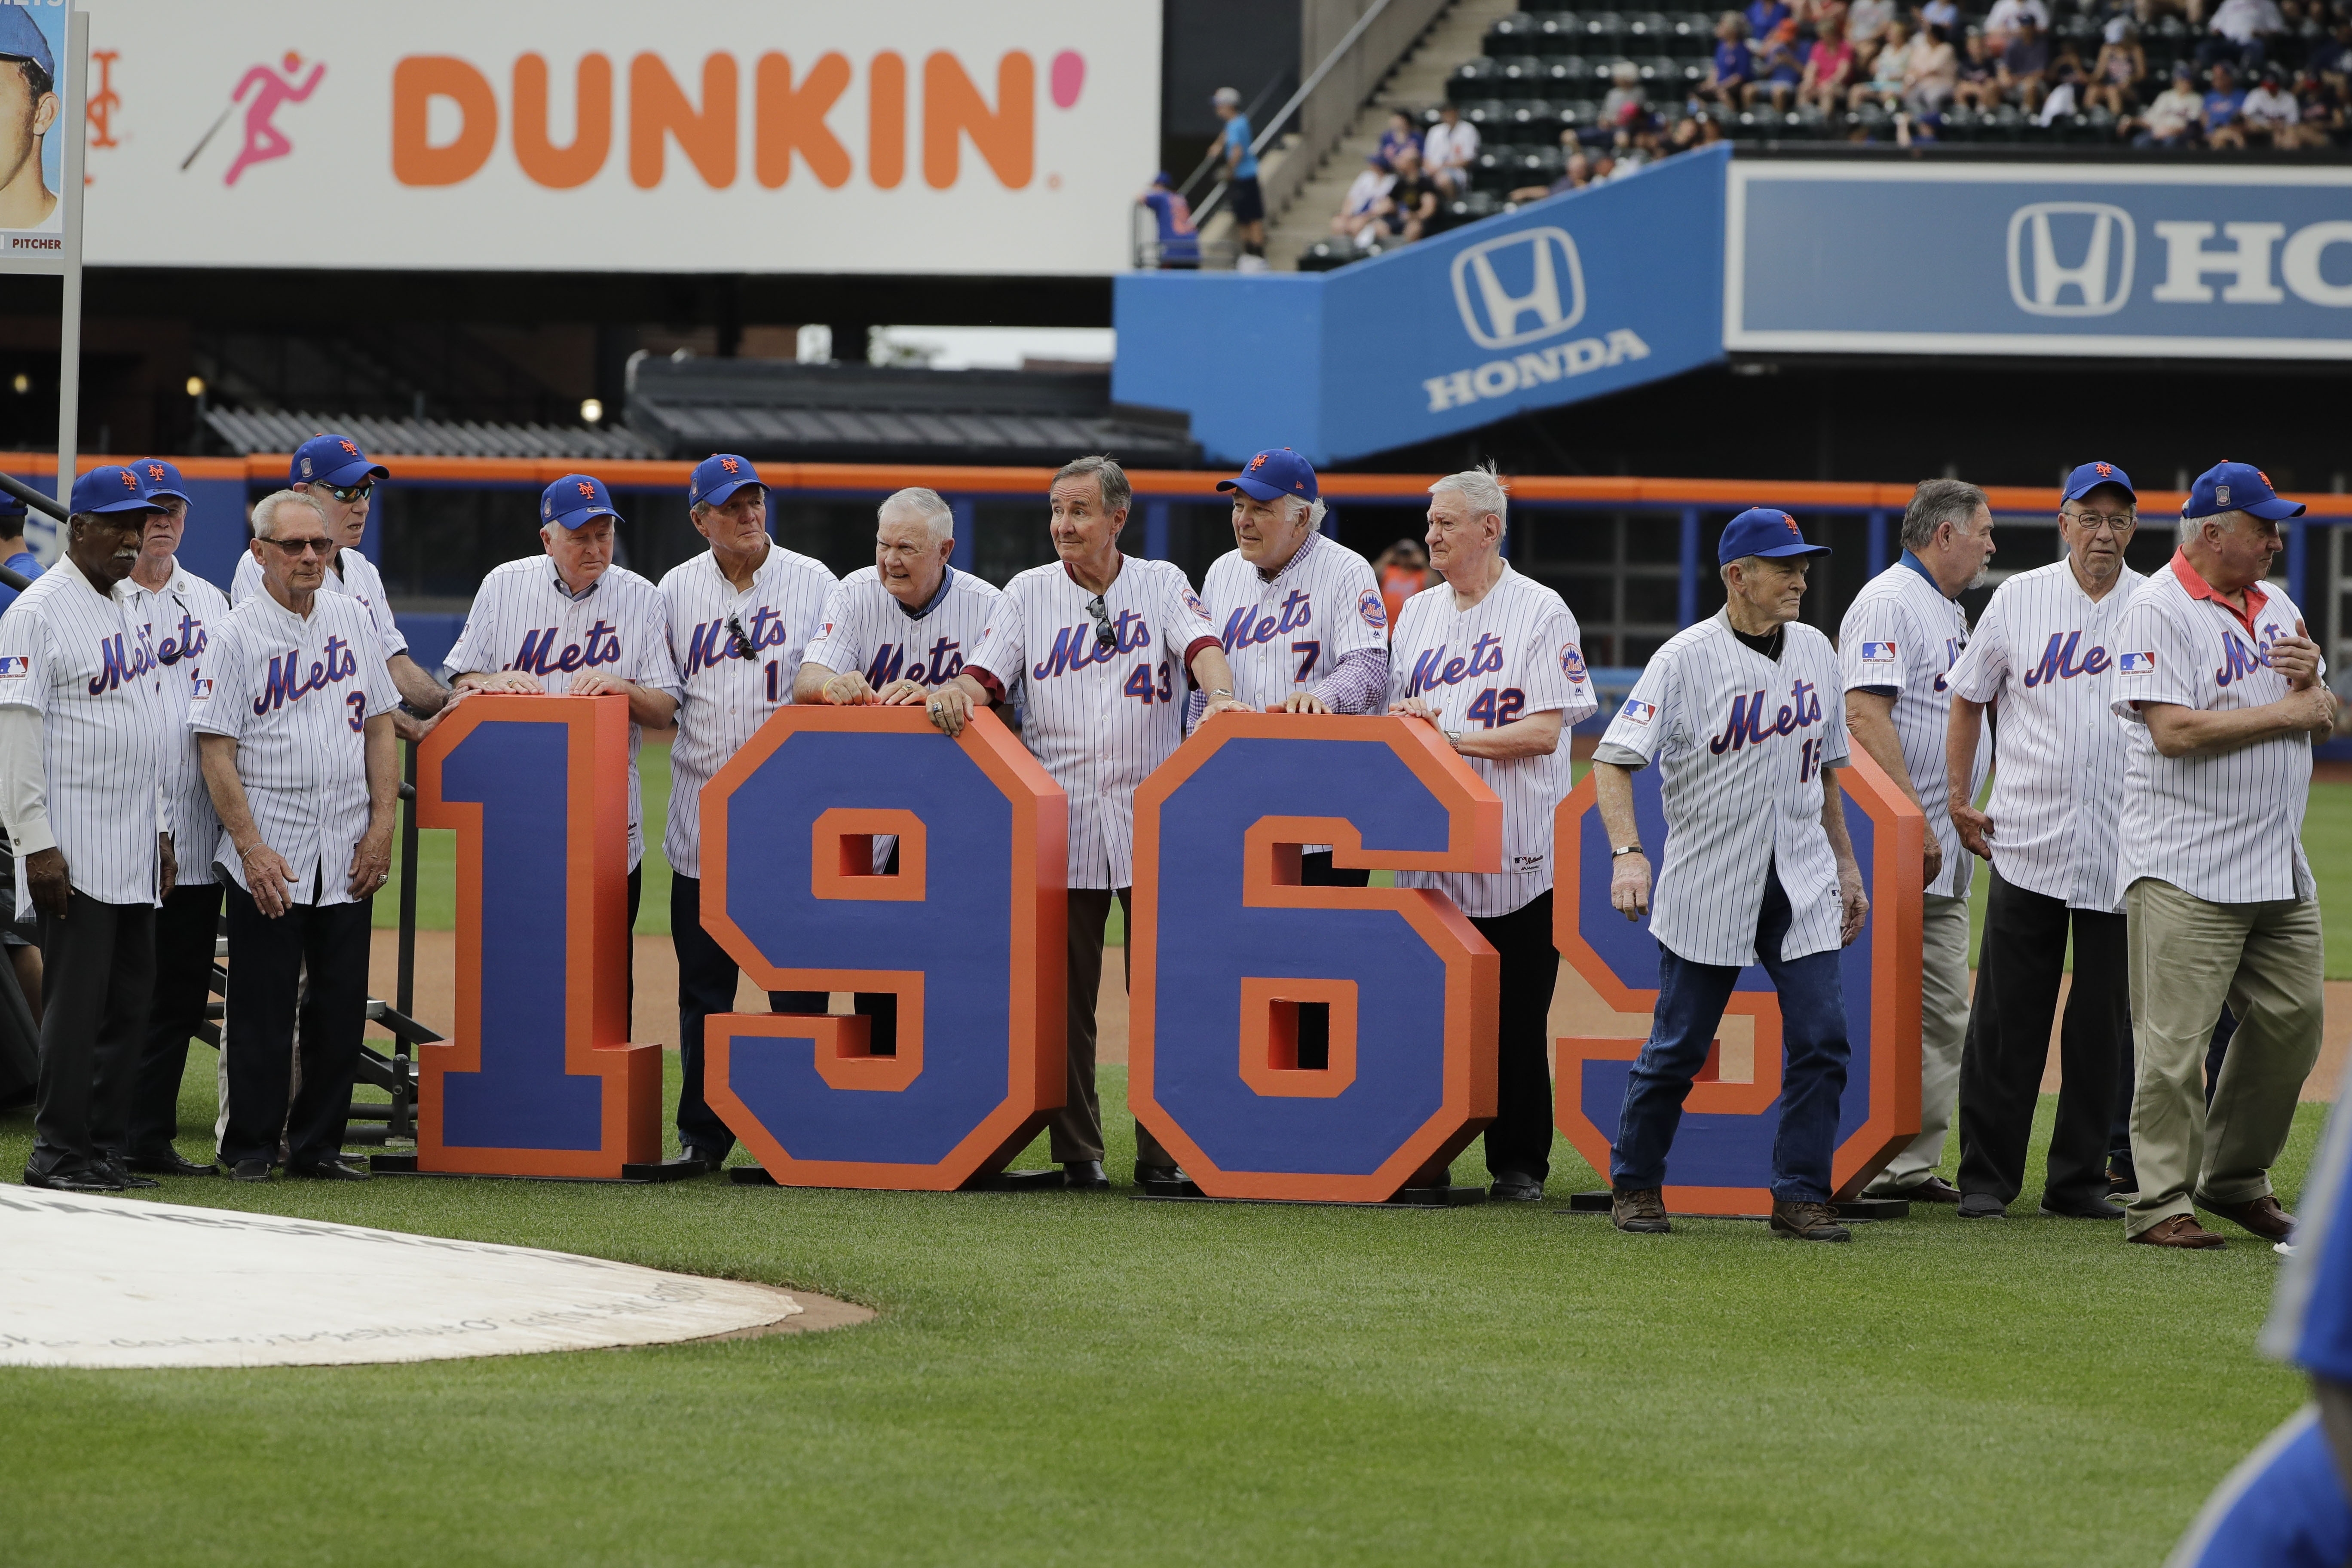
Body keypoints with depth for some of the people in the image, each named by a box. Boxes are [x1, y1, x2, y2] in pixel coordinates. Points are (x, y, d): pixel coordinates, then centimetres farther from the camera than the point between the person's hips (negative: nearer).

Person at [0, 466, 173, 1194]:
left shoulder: (128, 608, 16)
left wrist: (162, 830, 18)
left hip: (135, 851, 8)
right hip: (74, 850, -8)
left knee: (128, 1001, 8)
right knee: (77, 998, -8)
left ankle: (101, 1147, 13)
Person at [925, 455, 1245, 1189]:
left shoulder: (1162, 585, 8)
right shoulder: (1029, 593, 11)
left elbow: (1201, 646, -8)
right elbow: (986, 677, 4)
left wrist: (1221, 695, -30)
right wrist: (957, 694, -19)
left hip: (1155, 821, -1)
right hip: (1060, 821, 1)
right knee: (1064, 995, 2)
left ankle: (1163, 1151, 2)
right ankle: (1077, 1152, 8)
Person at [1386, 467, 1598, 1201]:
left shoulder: (1541, 612, -4)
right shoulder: (1419, 612, 15)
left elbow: (1546, 729, -12)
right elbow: (1396, 705, 21)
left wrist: (1454, 737, -16)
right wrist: (1401, 714, -2)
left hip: (1518, 853, -5)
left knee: (1516, 1019, -3)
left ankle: (1519, 1162, 4)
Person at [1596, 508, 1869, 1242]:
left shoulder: (1815, 651, 8)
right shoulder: (1686, 659, -10)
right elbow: (1613, 760, -16)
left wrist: (1846, 865, 16)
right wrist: (1627, 854, -29)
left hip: (1802, 885, 4)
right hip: (1709, 890, -4)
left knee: (1821, 1039, -6)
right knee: (1678, 1047, 3)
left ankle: (1801, 1195, 2)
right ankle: (1635, 1184, 21)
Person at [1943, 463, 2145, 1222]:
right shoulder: (2019, 599, 5)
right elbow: (1970, 697, 13)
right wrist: (1957, 797, 6)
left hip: (2123, 848, 1)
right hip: (2026, 844, -1)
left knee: (2104, 1025, 3)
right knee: (2006, 1020, -1)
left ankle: (2079, 1180, 11)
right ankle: (1986, 1178, 6)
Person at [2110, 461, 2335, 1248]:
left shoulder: (2276, 608, 16)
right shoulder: (2160, 608, -8)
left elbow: (2328, 720, 19)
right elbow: (2175, 730, -19)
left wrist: (2313, 677, -4)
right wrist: (2285, 712, -11)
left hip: (2280, 866, 8)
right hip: (2189, 872, -8)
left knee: (2293, 1022, 8)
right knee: (2175, 1038, -7)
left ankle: (2236, 1180, 22)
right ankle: (2161, 1201, -2)